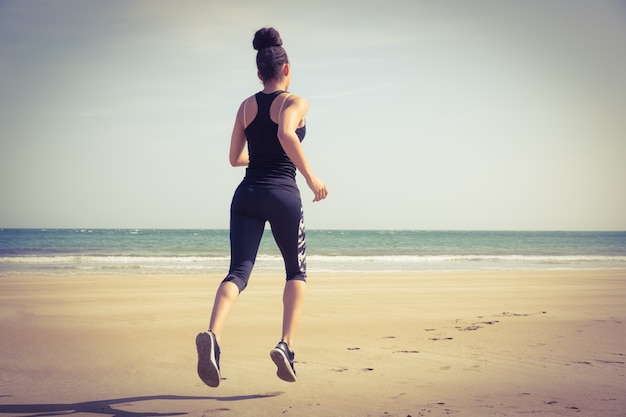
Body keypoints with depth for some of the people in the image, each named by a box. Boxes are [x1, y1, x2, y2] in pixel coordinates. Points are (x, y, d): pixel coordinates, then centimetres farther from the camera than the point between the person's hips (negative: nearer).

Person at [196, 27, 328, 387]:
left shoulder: (246, 105, 13)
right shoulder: (296, 102, -1)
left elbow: (235, 158, 16)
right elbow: (286, 134, -23)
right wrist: (311, 177, -17)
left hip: (247, 195, 4)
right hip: (283, 195, -3)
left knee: (239, 271, -3)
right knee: (298, 271, 15)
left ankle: (213, 335, -31)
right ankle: (287, 346, 0)